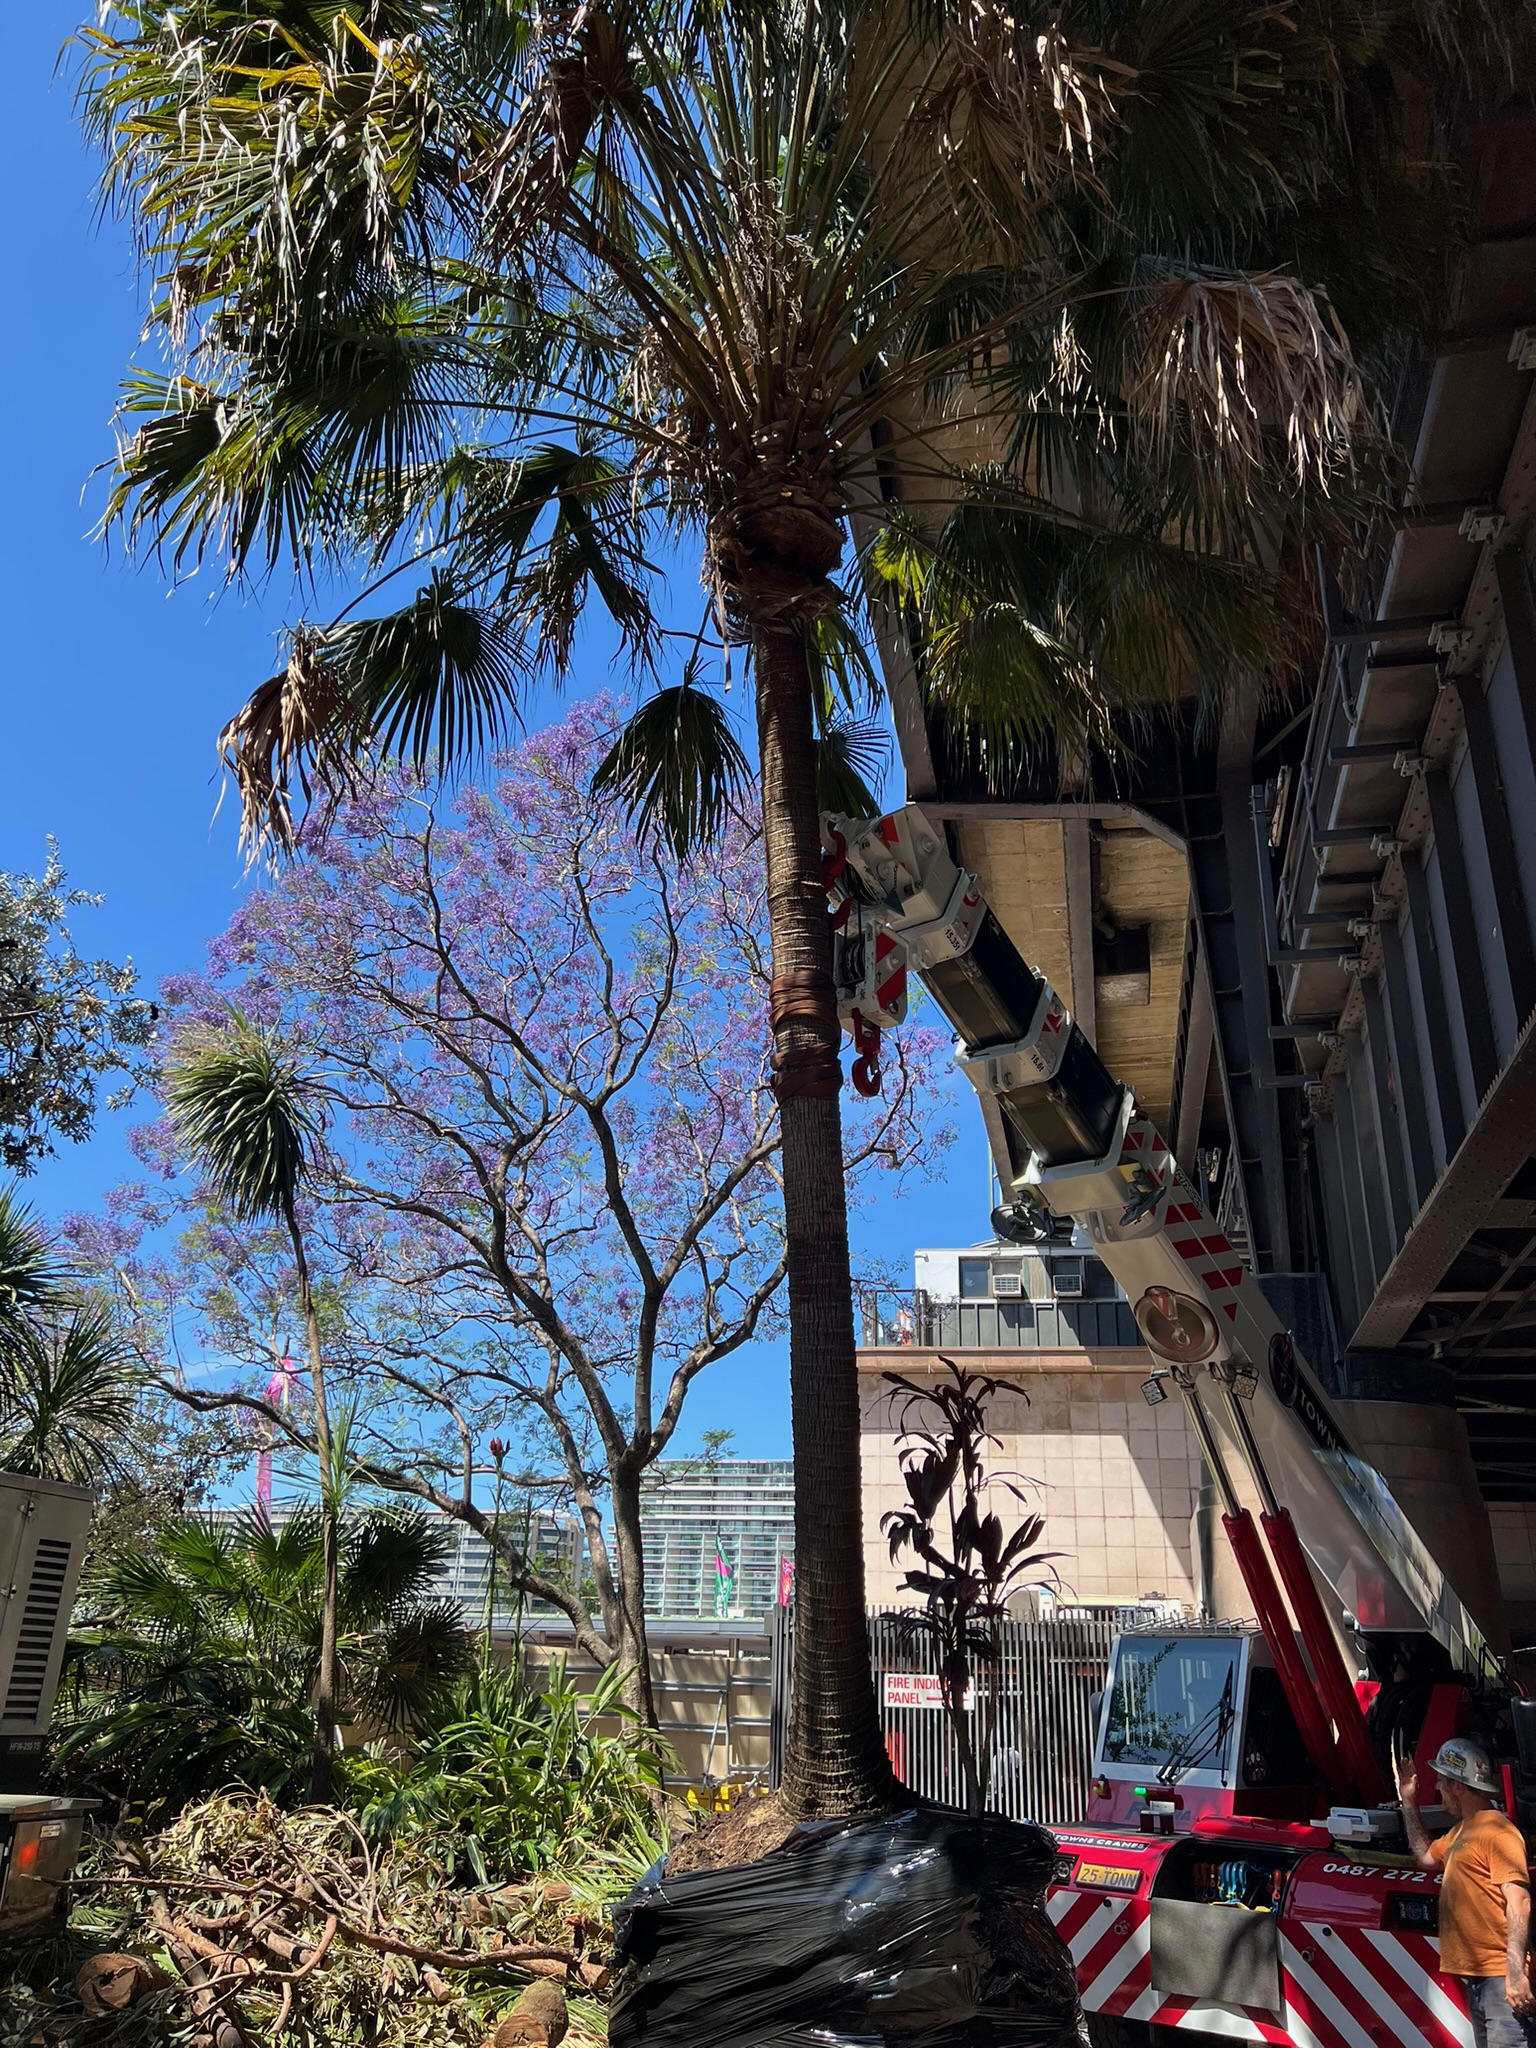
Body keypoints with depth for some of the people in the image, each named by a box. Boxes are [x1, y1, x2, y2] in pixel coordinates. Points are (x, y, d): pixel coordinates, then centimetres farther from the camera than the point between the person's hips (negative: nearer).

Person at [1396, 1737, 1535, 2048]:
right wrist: (1409, 1801, 28)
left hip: (1501, 1976, -10)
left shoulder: (1496, 1830, -13)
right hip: (1475, 1975, 10)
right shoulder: (1461, 1830, 18)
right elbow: (1426, 1856, 33)